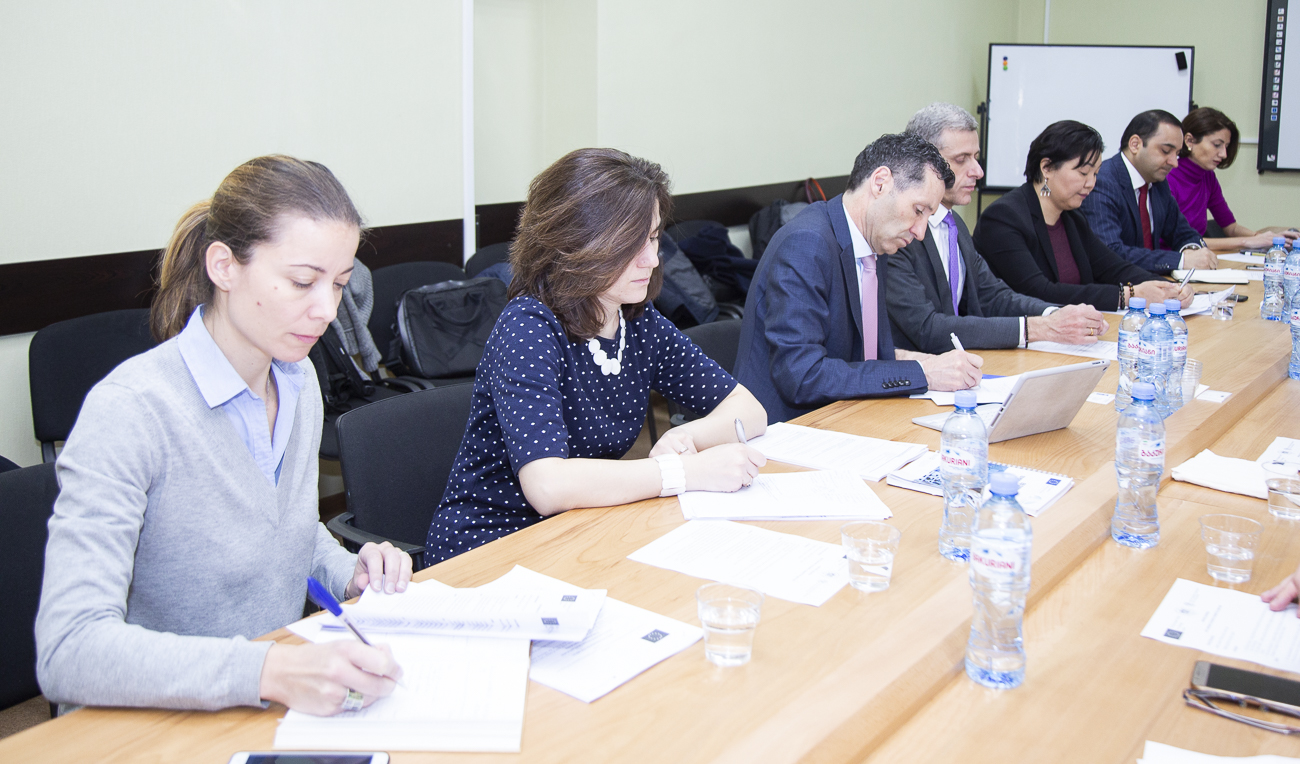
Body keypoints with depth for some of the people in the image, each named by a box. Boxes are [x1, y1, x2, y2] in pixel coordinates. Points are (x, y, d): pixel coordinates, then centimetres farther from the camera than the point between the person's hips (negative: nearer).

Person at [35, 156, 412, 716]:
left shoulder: (300, 381, 5)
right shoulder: (130, 411, -19)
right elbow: (68, 650, -27)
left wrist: (349, 574, 1)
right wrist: (268, 672, -36)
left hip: (287, 709, 6)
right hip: (160, 728, -5)